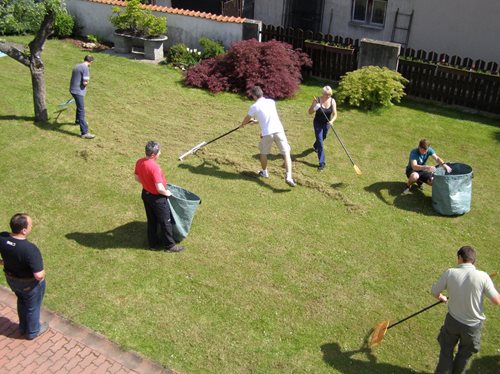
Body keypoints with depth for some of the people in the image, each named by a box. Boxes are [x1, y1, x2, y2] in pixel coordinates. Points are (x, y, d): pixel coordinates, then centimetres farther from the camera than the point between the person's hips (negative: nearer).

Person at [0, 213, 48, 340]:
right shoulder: (30, 249, -39)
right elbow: (39, 275, -36)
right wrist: (43, 273, -14)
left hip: (11, 279, 6)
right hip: (30, 283, -6)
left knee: (22, 301, 33)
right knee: (32, 307, 22)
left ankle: (23, 327, 55)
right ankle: (32, 332, 47)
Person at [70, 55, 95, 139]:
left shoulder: (76, 66, 12)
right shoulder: (86, 68, -16)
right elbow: (85, 83, -21)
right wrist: (87, 83, 1)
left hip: (72, 89, 9)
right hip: (78, 91, -9)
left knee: (79, 106, 32)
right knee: (81, 111, -10)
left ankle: (78, 121, 55)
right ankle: (84, 132, -12)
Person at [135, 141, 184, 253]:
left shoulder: (139, 162, -8)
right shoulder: (155, 167, -33)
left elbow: (137, 178, 8)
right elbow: (160, 189, -32)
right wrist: (167, 193, -12)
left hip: (145, 194, 8)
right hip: (157, 198, -8)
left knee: (151, 220, 22)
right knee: (165, 222, 10)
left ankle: (153, 244, 35)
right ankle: (169, 245, 24)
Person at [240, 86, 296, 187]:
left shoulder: (254, 107, 2)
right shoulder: (271, 101, 13)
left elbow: (247, 119, 20)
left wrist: (242, 124, 43)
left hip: (267, 133, -1)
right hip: (278, 130, 2)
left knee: (263, 153, 23)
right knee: (286, 153, -1)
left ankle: (264, 172, 40)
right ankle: (288, 177, -15)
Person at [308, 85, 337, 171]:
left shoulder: (332, 101, -14)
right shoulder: (317, 100, -21)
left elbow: (335, 114, -13)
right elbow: (310, 112, -14)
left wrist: (332, 121, -33)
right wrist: (314, 108, -36)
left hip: (326, 123, 4)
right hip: (318, 123, -4)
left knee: (323, 138, 28)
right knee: (320, 142, -9)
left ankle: (315, 146, 63)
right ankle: (322, 163, -5)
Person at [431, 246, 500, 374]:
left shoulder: (450, 273, -18)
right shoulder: (483, 276, -22)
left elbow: (434, 292, -5)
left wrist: (442, 298, 17)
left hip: (453, 320, 0)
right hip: (473, 324, 0)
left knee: (446, 350, 23)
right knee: (464, 354, 25)